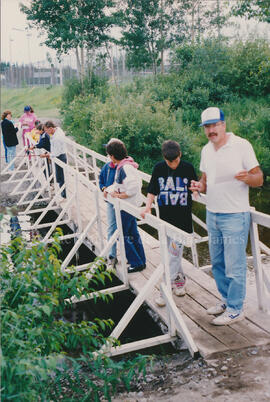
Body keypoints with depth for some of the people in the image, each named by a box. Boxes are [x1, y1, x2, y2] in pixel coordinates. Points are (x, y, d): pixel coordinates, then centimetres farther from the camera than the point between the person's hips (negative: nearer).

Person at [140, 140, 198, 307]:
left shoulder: (188, 168, -5)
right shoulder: (159, 168, 0)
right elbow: (152, 190, 6)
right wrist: (148, 205, -9)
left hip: (182, 218, -3)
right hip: (165, 217, 3)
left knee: (174, 252, -6)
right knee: (172, 252, 12)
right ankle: (180, 278, 32)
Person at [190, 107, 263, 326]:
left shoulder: (242, 145, -9)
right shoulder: (206, 150, 10)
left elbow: (259, 178, -8)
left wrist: (247, 177, -30)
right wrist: (200, 186, -4)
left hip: (235, 215, -7)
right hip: (212, 214, 7)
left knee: (234, 264, -1)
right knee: (217, 262, 15)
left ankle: (235, 309, 12)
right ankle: (227, 299, 31)